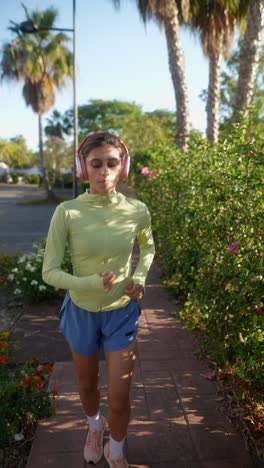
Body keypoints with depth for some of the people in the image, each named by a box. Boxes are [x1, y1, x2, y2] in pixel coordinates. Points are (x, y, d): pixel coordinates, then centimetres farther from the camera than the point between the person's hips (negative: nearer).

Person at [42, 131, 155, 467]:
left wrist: (140, 277, -8)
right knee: (88, 386, 23)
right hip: (81, 312, 0)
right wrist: (90, 283, -30)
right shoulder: (67, 212, -19)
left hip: (122, 313, 1)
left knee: (119, 401, 8)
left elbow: (147, 248, 9)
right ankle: (94, 426, 59)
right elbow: (49, 272, -14)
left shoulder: (137, 211, -13)